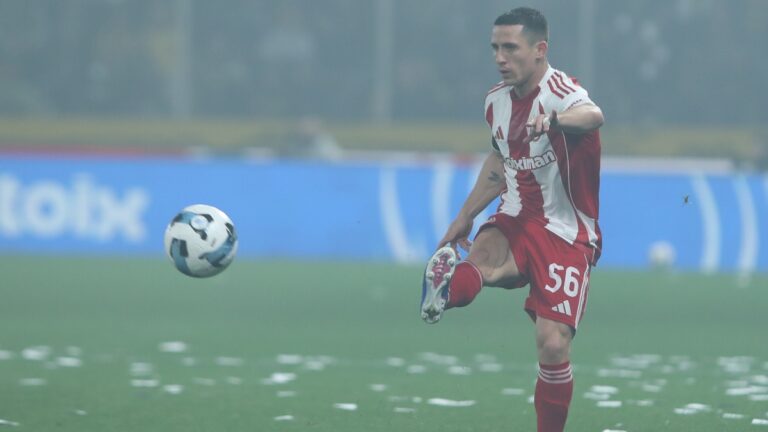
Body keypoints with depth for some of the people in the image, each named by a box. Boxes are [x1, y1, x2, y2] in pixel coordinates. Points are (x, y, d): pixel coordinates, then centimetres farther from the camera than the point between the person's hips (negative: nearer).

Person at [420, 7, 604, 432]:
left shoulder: (559, 92, -18)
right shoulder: (497, 99, 6)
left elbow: (592, 115, -44)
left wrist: (554, 119, -67)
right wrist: (463, 218, 27)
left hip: (566, 232, -6)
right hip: (515, 220, 6)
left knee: (553, 345, -11)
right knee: (483, 255, -31)